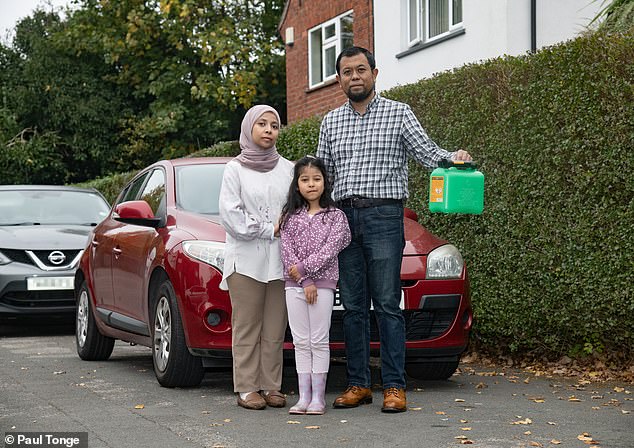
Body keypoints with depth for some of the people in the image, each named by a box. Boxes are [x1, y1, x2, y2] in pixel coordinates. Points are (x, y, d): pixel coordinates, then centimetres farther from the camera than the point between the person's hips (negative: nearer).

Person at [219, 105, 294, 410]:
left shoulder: (287, 169, 13)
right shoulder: (235, 169, 5)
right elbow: (230, 215, -4)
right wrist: (269, 229, -7)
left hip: (280, 260, 2)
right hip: (246, 259, -2)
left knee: (275, 329, 1)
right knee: (247, 327, -3)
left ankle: (271, 386, 7)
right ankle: (247, 388, 0)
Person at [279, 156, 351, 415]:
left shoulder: (335, 216, 2)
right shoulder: (290, 217, 8)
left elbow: (330, 249, -9)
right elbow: (287, 250, -1)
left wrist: (304, 268, -15)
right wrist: (305, 282, -11)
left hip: (323, 283, -2)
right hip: (294, 285, 2)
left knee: (319, 342, -1)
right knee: (301, 342, 5)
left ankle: (318, 397, 2)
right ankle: (304, 397, 8)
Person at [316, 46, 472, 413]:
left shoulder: (398, 113, 5)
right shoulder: (331, 122, 17)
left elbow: (425, 149, -6)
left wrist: (453, 157, -27)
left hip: (384, 216, -4)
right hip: (344, 217, 4)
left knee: (387, 305, -7)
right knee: (353, 307, 5)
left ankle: (395, 386, -4)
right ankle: (358, 384, 12)